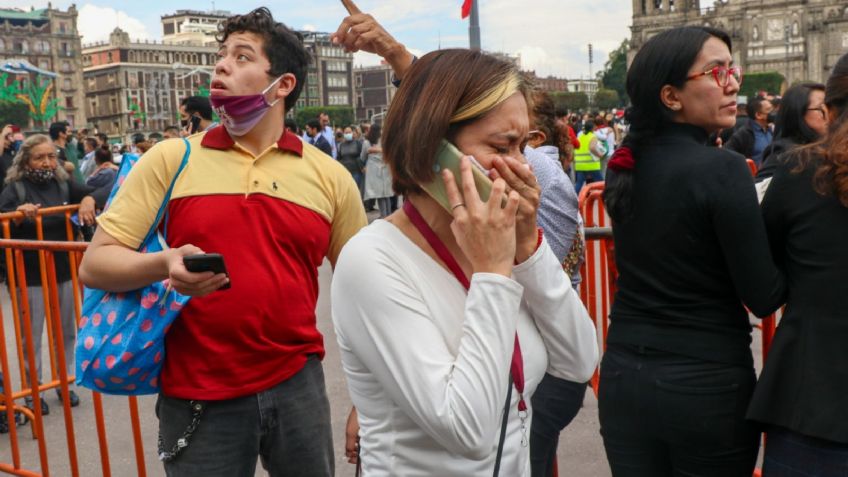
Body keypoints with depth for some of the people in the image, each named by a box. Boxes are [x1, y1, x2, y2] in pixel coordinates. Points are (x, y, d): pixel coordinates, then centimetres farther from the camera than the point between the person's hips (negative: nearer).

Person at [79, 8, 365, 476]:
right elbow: (95, 264, -2)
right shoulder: (169, 159, -1)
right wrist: (164, 264, -22)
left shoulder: (329, 176, 1)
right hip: (196, 396, -1)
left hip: (297, 385, 1)